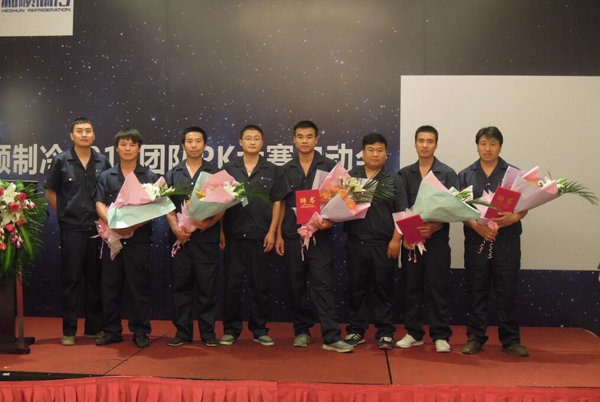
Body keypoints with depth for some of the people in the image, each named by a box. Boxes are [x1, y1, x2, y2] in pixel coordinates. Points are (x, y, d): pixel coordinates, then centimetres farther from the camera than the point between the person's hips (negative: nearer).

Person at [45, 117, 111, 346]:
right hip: (71, 229, -2)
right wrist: (64, 215, 2)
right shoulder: (61, 161, 2)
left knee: (95, 279, 9)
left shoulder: (103, 162, 7)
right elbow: (50, 192, 9)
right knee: (70, 280, 1)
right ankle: (69, 331, 10)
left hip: (97, 228, 2)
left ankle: (94, 328, 20)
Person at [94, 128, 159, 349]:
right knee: (110, 286, 7)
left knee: (140, 286, 3)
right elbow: (100, 204, 2)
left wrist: (135, 225, -18)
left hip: (139, 238, -2)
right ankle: (112, 330, 18)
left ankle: (140, 331, 13)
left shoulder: (150, 177, 7)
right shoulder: (107, 176, 12)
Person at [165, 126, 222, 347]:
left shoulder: (215, 173, 8)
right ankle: (182, 331, 15)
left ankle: (208, 332, 10)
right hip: (180, 238, 2)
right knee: (180, 285, 5)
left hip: (207, 237, -2)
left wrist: (210, 222, -15)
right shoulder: (173, 174, 13)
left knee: (207, 286, 1)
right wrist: (175, 227, -10)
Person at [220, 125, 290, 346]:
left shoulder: (272, 171, 7)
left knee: (259, 284, 6)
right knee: (232, 283, 4)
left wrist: (272, 232, -4)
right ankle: (231, 329, 15)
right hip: (233, 235, 1)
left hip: (260, 236, 0)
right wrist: (221, 231, 0)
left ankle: (259, 329, 17)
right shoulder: (229, 169, 8)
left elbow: (277, 203, 5)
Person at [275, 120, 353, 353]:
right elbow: (281, 204, 11)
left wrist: (330, 221, -13)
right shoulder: (286, 170, 11)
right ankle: (302, 331, 21)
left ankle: (331, 337, -4)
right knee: (296, 285, 8)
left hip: (320, 235, -3)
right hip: (292, 235, 3)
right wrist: (278, 235, 5)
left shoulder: (329, 167, 5)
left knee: (322, 284, -6)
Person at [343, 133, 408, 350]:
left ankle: (385, 333, 14)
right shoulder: (350, 177, 11)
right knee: (356, 288, 9)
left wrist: (396, 239, -8)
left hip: (383, 244, -2)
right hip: (355, 242, 2)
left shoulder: (394, 180, 6)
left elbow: (401, 213, 1)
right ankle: (356, 330, 20)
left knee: (384, 289, 5)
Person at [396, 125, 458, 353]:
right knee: (411, 286, 7)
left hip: (437, 238, -2)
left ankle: (441, 336, 10)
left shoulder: (447, 174, 4)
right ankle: (414, 333, 18)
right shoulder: (405, 174, 11)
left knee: (439, 287, 0)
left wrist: (436, 226, -19)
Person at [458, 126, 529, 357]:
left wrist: (514, 217, -18)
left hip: (507, 241, -1)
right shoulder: (466, 175, 10)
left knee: (507, 292, 2)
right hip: (476, 240, 1)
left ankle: (510, 340, 13)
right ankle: (475, 338, 16)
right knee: (476, 291, 6)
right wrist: (477, 225, -13)